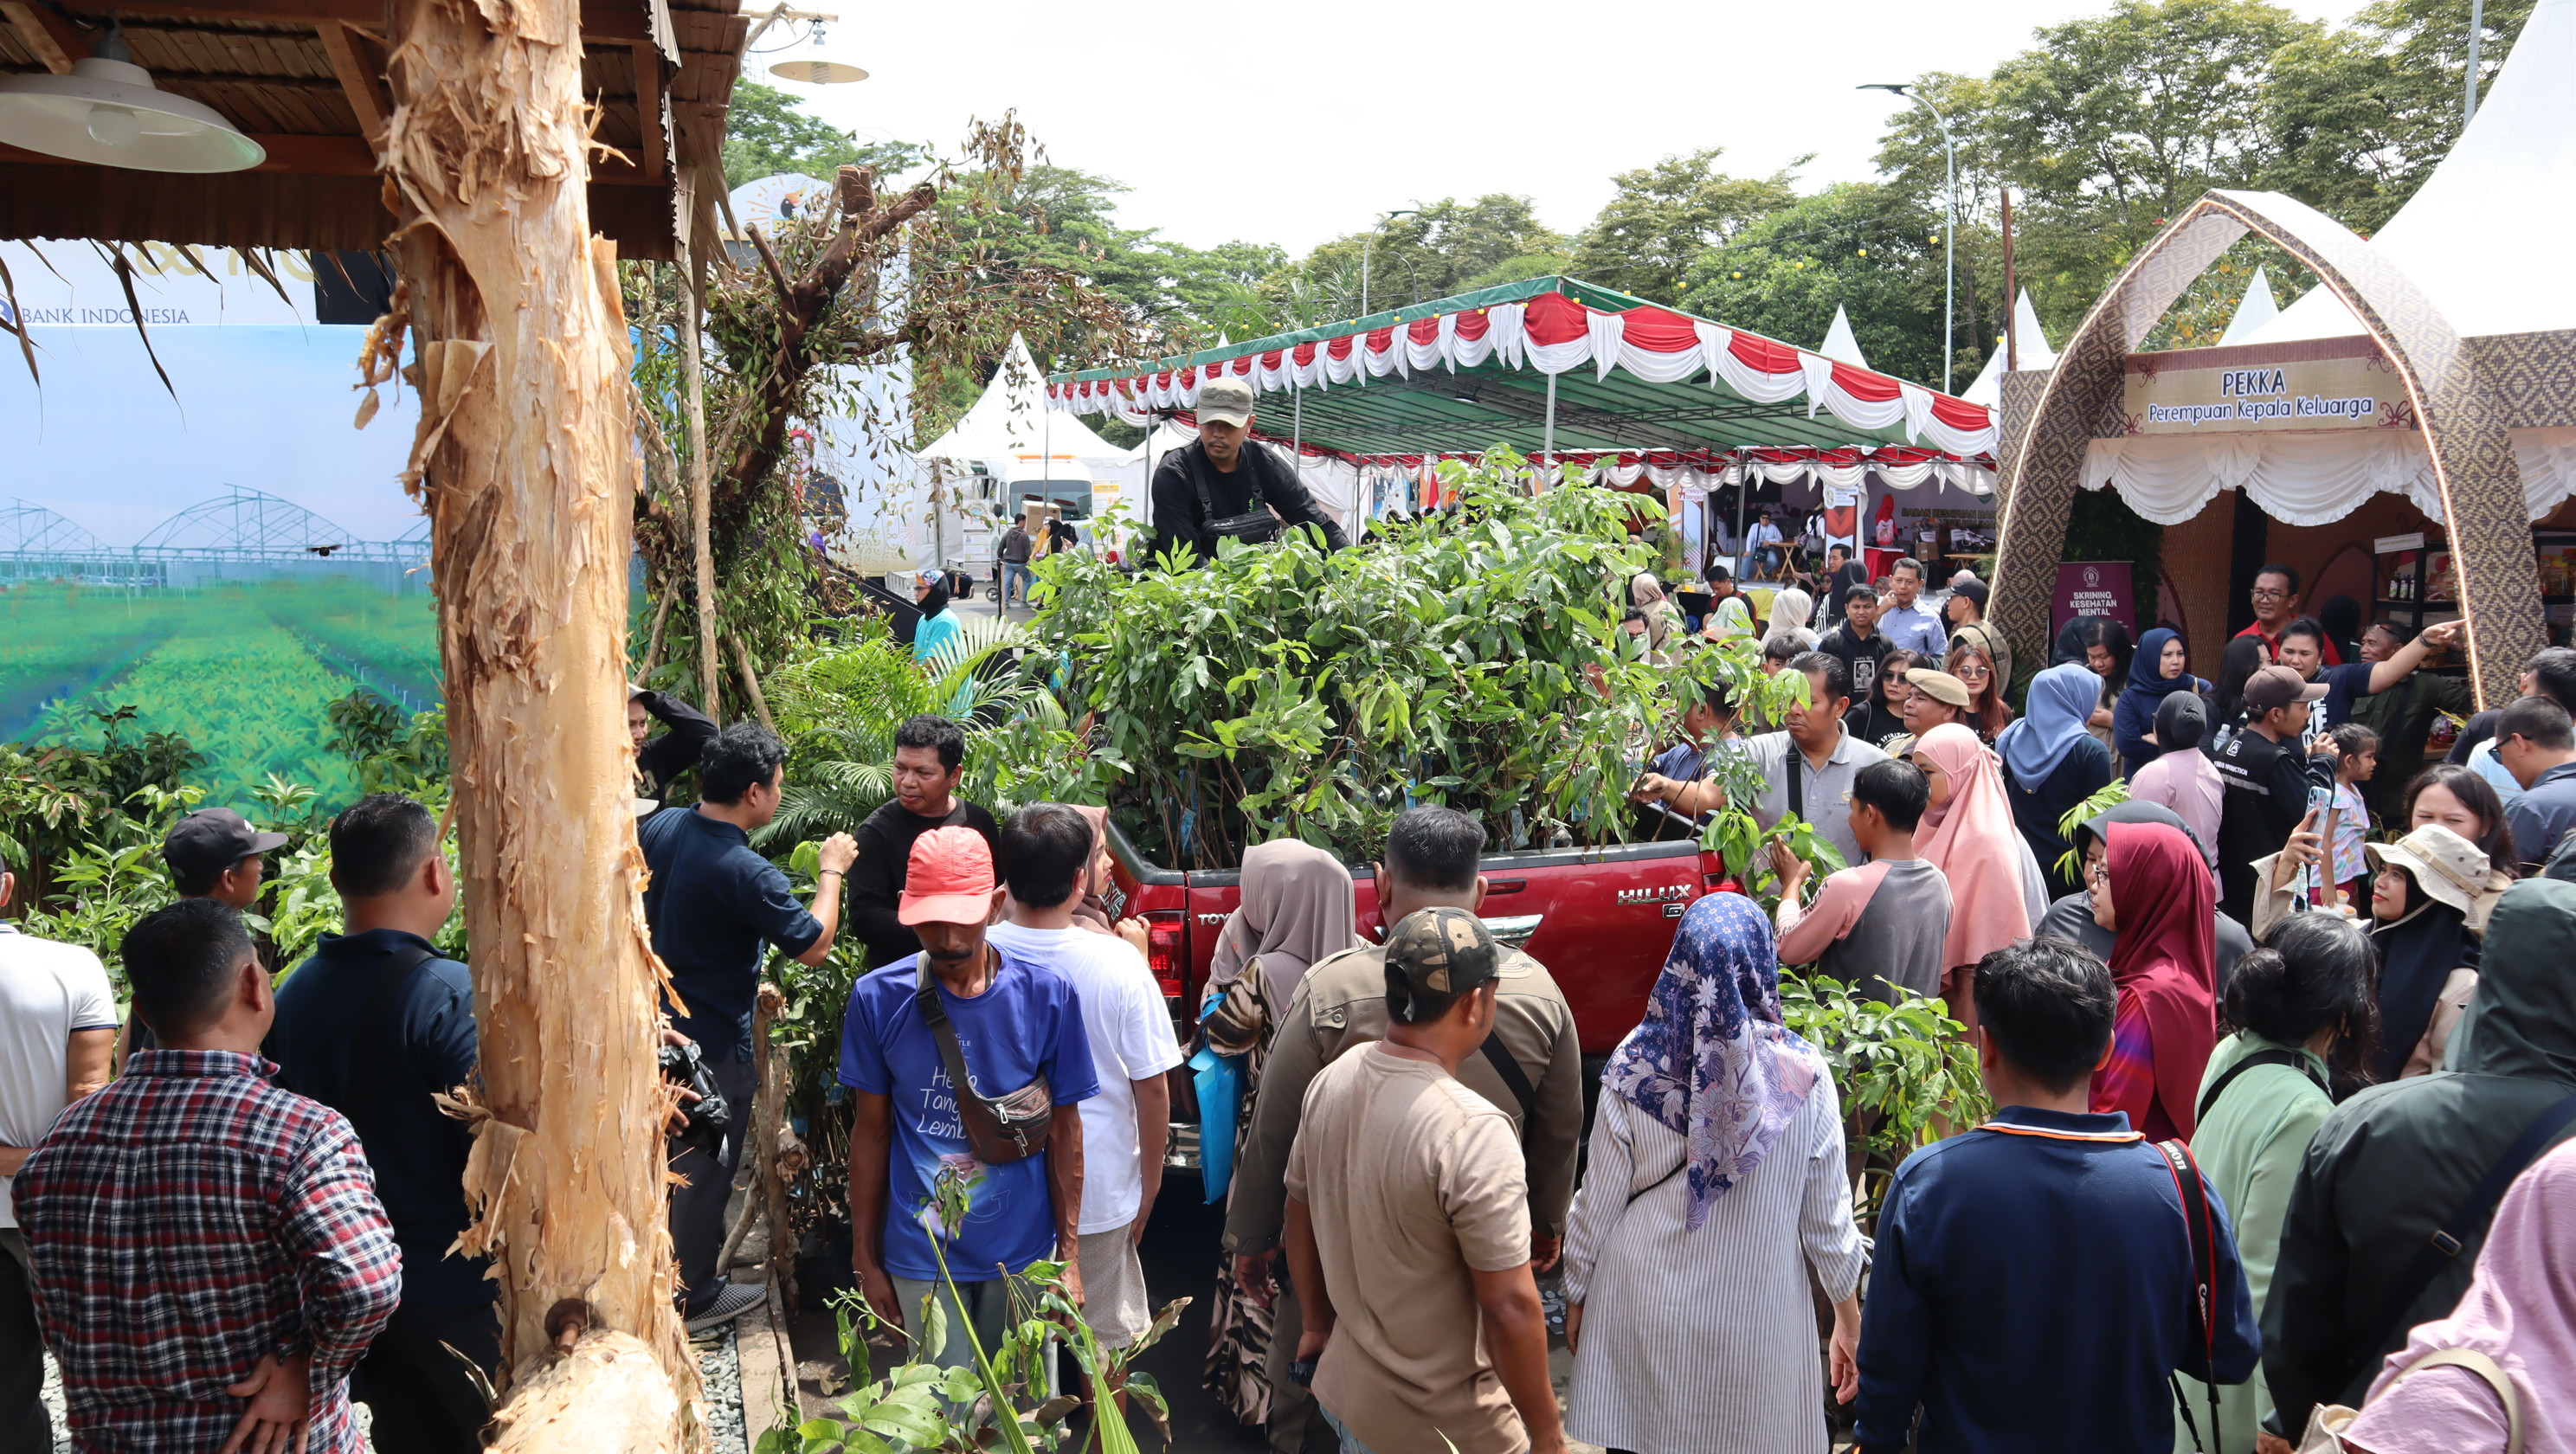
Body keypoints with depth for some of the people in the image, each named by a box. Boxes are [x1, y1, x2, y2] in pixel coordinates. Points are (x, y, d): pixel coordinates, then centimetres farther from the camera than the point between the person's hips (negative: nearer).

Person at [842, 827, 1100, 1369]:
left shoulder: (1048, 995, -10)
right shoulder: (877, 998, -9)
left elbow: (1064, 1130, -2)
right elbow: (871, 1131, 0)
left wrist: (1069, 1256, -1)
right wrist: (866, 1258, 4)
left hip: (1022, 1249, 1)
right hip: (922, 1255, 0)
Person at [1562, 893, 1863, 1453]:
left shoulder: (1636, 1067, -15)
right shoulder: (1804, 1077, -15)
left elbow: (1598, 1202, -6)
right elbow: (1827, 1218, -6)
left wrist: (1576, 1295, 8)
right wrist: (1849, 1316, 8)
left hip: (1643, 1308, 0)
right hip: (1754, 1318, 0)